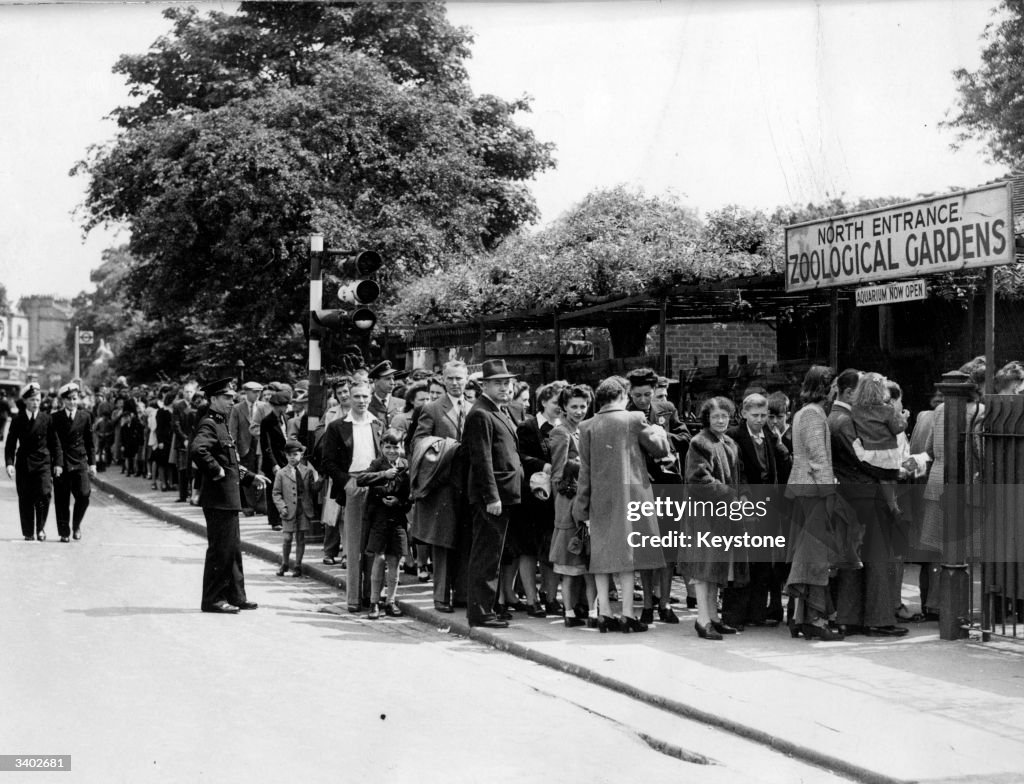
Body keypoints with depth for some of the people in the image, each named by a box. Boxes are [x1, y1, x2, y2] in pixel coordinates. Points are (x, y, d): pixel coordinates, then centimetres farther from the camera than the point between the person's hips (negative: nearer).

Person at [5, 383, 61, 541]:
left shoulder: (46, 419, 3)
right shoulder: (17, 419, 3)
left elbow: (55, 443, 6)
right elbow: (10, 443, 3)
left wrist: (58, 463, -2)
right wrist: (9, 463, -9)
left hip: (43, 463, -1)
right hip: (23, 463, 1)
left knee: (44, 495, -14)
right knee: (25, 500, 2)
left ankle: (40, 528, 1)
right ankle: (28, 533, 12)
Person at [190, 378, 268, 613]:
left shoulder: (221, 424, 18)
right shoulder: (208, 425, -14)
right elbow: (197, 450, -34)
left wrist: (250, 476, 23)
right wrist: (216, 471, -24)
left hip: (229, 498, 10)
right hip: (218, 498, -10)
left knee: (233, 549, 14)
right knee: (220, 549, -5)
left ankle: (235, 596, 22)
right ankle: (212, 600, 1)